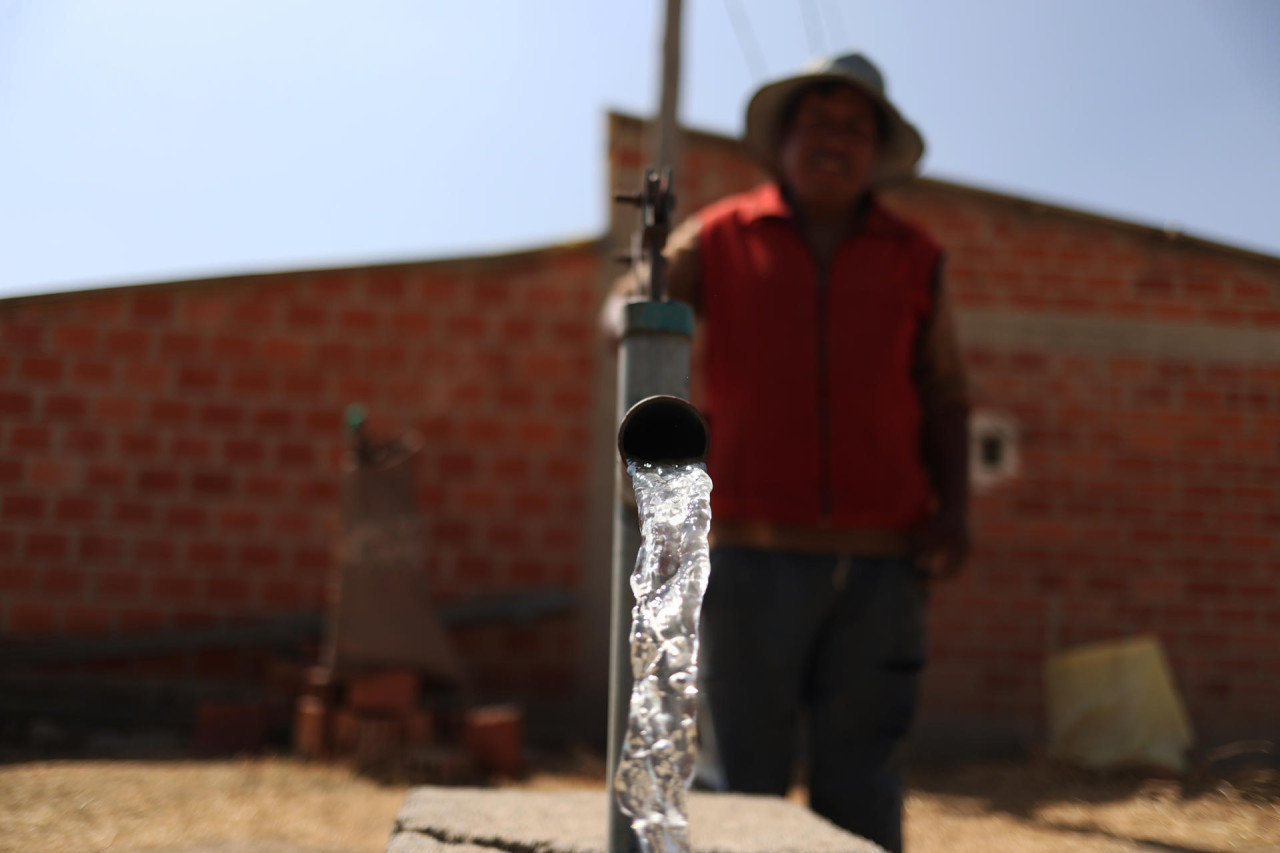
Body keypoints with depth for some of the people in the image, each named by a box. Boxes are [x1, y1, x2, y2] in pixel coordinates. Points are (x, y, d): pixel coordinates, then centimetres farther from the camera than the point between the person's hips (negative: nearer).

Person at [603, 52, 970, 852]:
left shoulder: (916, 260, 14)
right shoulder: (719, 238, 10)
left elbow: (944, 400, 14)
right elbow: (627, 304, 2)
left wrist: (953, 509, 1)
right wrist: (635, 318, -22)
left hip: (880, 560, 2)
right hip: (755, 553, -1)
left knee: (862, 781, 5)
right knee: (743, 774, 0)